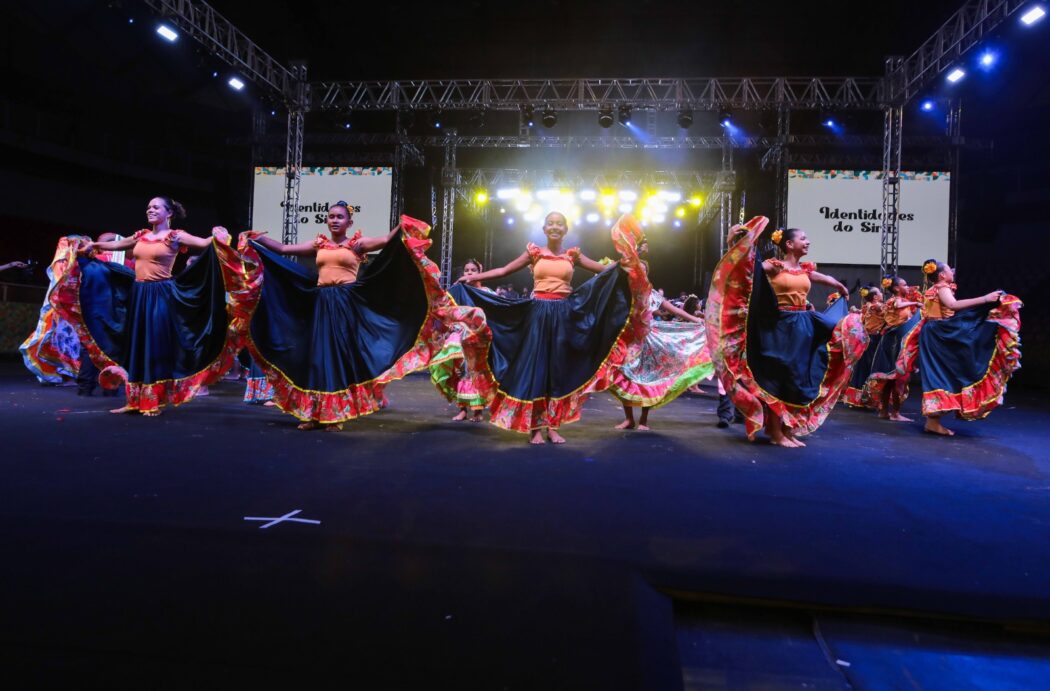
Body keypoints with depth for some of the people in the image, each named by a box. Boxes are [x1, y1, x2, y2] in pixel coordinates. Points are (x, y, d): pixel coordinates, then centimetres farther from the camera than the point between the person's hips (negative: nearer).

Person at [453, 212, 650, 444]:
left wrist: (623, 264, -11)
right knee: (536, 365, -2)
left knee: (559, 368, 3)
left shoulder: (572, 254, 9)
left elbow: (605, 269, 7)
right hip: (538, 312, -1)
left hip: (564, 314, 1)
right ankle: (535, 427, 4)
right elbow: (504, 270, 8)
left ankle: (552, 426, 11)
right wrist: (473, 277, 5)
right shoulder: (534, 252, 6)